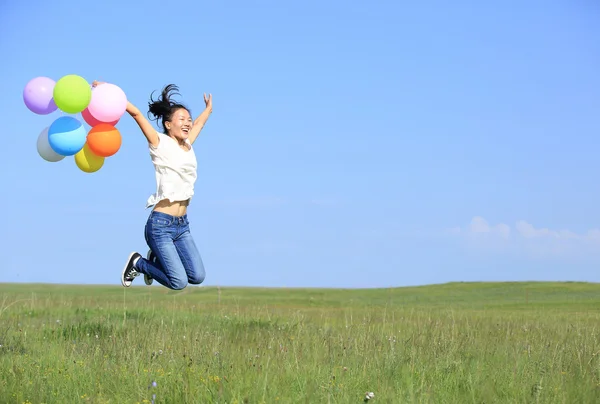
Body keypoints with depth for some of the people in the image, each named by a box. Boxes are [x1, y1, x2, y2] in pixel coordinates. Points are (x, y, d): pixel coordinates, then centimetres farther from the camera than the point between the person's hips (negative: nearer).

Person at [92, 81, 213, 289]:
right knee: (179, 283, -12)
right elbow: (136, 113, -12)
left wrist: (208, 108, 49)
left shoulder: (188, 145, 12)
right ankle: (138, 263, 13)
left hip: (182, 224, 7)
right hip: (161, 224, -7)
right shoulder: (160, 144, -6)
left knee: (197, 277, -2)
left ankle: (156, 259, 23)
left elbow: (198, 124, 32)